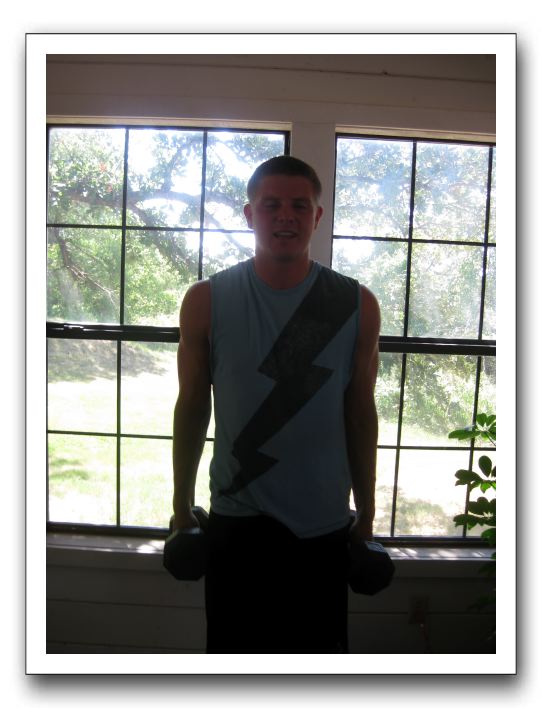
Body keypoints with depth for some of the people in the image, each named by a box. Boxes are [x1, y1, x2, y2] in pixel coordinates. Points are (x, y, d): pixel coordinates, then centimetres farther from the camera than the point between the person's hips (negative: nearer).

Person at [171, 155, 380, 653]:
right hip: (236, 518, 0)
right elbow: (192, 407, 1)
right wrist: (182, 506, 7)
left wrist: (367, 516, 6)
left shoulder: (356, 306, -6)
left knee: (318, 649, 18)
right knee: (233, 650, 18)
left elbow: (360, 413, 1)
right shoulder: (207, 301, -7)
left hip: (324, 522, 1)